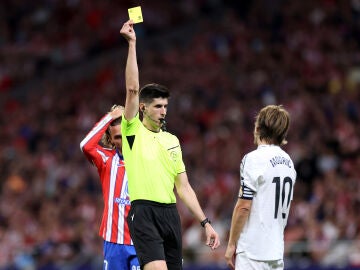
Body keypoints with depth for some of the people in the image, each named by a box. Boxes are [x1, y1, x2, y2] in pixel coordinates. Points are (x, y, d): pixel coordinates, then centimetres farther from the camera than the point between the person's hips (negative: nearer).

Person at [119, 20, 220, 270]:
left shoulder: (172, 140, 17)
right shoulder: (133, 132, 2)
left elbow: (183, 187, 18)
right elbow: (133, 89, -10)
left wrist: (205, 222, 11)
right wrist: (132, 44, -13)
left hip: (170, 212, 6)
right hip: (144, 212, -6)